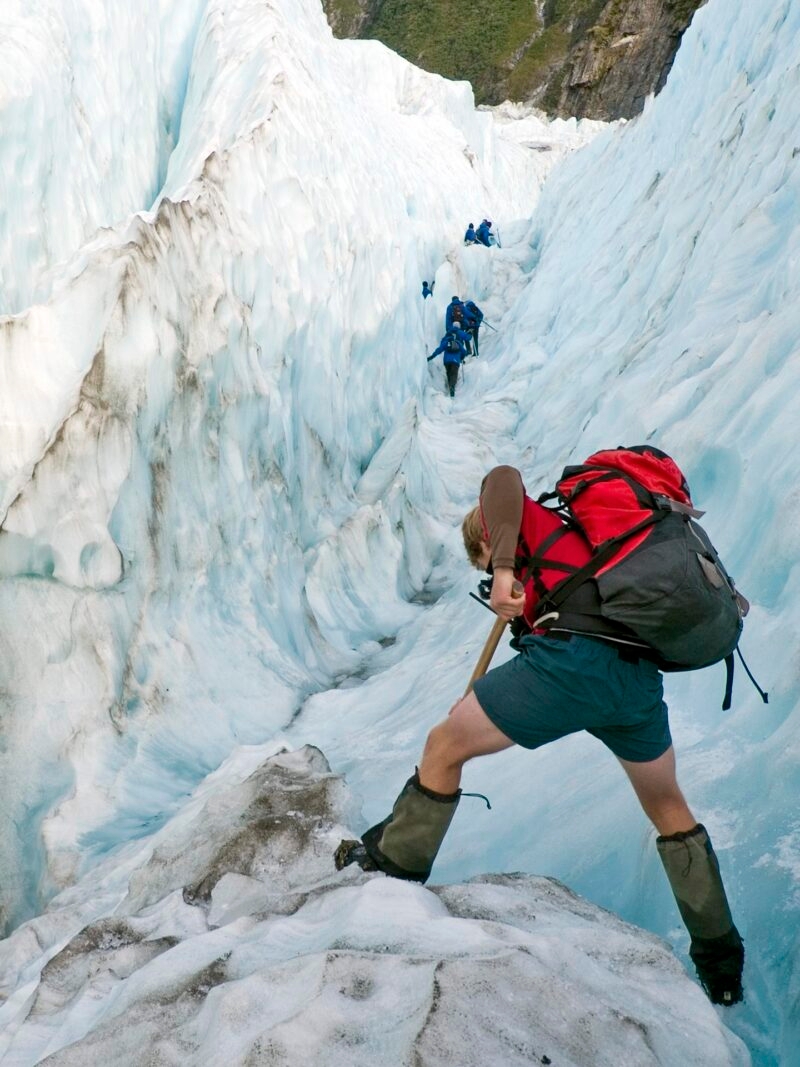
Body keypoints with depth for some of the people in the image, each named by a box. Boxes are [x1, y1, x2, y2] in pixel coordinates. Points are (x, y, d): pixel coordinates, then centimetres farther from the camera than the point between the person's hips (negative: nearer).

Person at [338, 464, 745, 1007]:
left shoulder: (526, 523, 18)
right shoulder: (580, 536, 37)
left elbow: (502, 479, -3)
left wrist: (503, 569, -14)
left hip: (574, 658, -7)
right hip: (641, 677, 8)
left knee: (444, 748, 11)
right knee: (669, 810, 28)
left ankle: (395, 866, 23)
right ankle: (721, 957, 36)